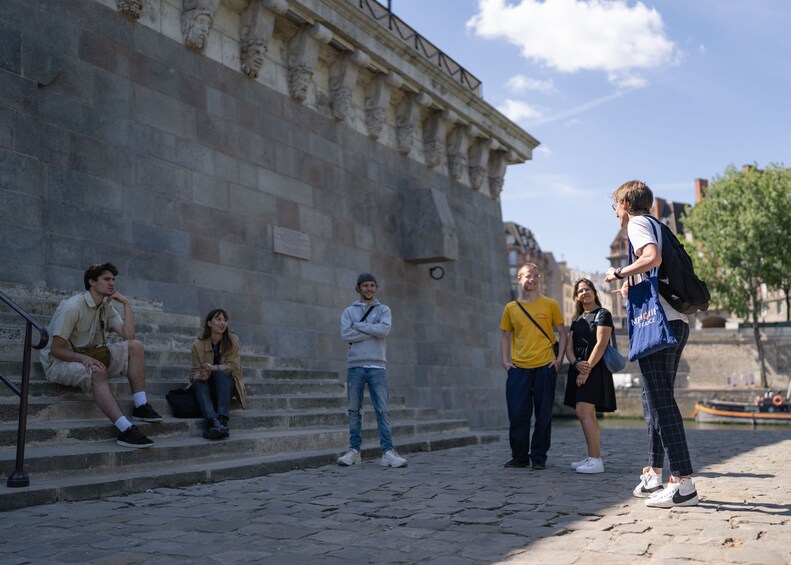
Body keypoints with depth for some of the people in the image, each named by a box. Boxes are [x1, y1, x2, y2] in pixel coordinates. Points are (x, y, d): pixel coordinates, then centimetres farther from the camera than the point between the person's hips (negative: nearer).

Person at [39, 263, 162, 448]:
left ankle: (140, 406, -18)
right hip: (59, 361, -7)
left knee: (135, 346, -12)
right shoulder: (72, 307, -18)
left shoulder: (107, 307, 5)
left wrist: (126, 304, -9)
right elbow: (55, 349, -19)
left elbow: (129, 336, -7)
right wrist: (84, 358, -34)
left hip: (90, 358, 8)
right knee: (97, 372, -40)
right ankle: (126, 430, -47)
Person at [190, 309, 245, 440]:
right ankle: (213, 421, -53)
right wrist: (200, 375, -30)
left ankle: (223, 420, -46)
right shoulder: (198, 344, -6)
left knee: (221, 374, -32)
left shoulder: (232, 340, -6)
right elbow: (196, 371, -5)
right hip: (208, 386, 1)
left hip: (227, 384, -1)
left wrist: (214, 368, -29)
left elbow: (233, 366, -11)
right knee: (199, 382, -31)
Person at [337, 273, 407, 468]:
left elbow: (384, 330, -11)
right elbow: (346, 335, -6)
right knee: (354, 411, 5)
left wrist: (358, 326, -5)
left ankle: (388, 452, -7)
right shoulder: (349, 311, 11)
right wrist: (372, 330, -9)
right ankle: (354, 451, 11)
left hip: (377, 367, -1)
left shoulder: (384, 310, 9)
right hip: (355, 366, 1)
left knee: (382, 410, -5)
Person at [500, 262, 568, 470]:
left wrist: (559, 358, -5)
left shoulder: (550, 305, 3)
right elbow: (505, 336, 13)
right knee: (517, 414, 1)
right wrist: (505, 360, 2)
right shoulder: (511, 308, 7)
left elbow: (562, 333, 6)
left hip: (545, 366, -1)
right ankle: (519, 456, 13)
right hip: (518, 368, 1)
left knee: (543, 414, 3)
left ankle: (539, 456, 14)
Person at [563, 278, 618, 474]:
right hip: (579, 370, 8)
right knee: (587, 415, 8)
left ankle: (595, 460, -18)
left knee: (583, 411, -18)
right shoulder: (577, 321, 19)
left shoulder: (602, 314, -3)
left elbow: (601, 344, -14)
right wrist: (576, 363, -11)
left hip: (595, 368, -8)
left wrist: (587, 370, -19)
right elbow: (569, 347, 10)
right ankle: (594, 457, 12)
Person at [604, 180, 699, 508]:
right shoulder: (656, 227, 25)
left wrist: (619, 274, -7)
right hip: (676, 322, 10)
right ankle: (654, 475, 16)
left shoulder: (637, 223, -1)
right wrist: (634, 289, 30)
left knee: (661, 402, -11)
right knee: (655, 400, 13)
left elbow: (653, 257, -20)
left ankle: (684, 484, -12)